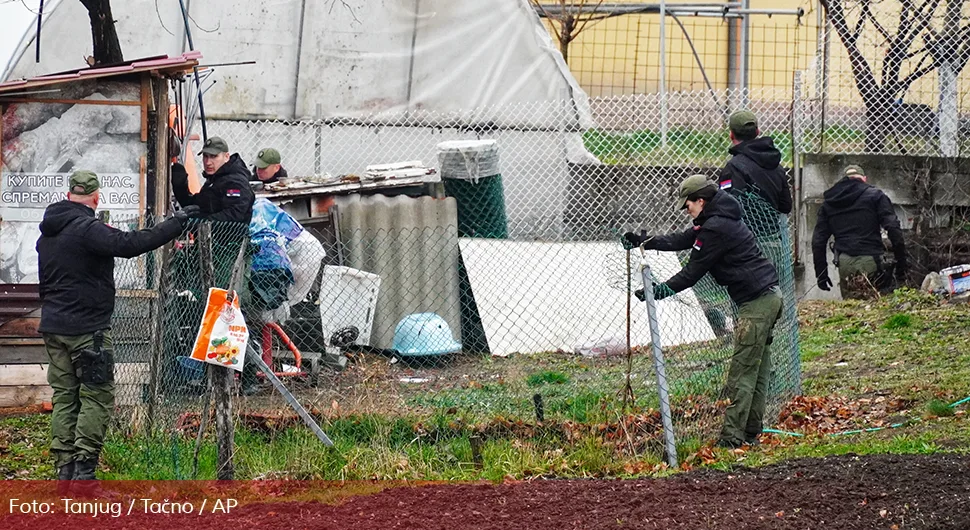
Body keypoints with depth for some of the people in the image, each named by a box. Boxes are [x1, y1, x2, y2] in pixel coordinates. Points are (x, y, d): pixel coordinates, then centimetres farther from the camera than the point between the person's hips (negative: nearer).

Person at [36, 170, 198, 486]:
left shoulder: (48, 232, 13)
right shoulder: (86, 229, -16)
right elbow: (130, 244, -29)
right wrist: (175, 224, -24)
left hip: (53, 326, 8)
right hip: (87, 327, -8)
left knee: (64, 395, 11)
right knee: (97, 395, -3)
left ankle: (65, 467, 9)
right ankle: (83, 467, -8)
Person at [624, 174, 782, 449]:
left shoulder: (715, 229, -16)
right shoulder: (717, 220, 17)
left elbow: (693, 271, -12)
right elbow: (682, 240, 25)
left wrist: (661, 290, -4)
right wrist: (644, 241, 23)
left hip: (756, 302, -11)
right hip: (770, 295, 11)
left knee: (742, 372, -10)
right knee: (758, 369, 13)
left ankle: (732, 437, -12)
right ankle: (751, 431, 17)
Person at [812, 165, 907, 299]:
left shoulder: (828, 202, 18)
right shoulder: (875, 195, 7)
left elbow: (818, 241, 15)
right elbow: (893, 229, -3)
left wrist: (821, 274, 20)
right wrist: (901, 266, -1)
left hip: (845, 263, 3)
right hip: (871, 261, -3)